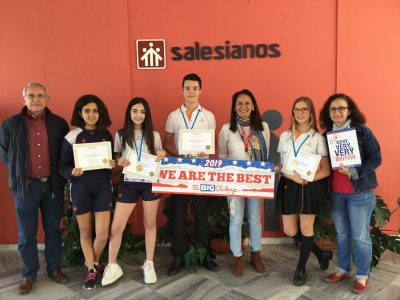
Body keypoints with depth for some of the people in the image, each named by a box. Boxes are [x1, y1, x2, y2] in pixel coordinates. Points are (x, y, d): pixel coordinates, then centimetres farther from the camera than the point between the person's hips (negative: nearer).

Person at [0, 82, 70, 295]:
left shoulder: (59, 124, 1)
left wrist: (60, 175, 2)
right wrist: (19, 173, 5)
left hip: (52, 185, 1)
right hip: (25, 186, -1)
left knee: (53, 230, 12)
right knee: (26, 234, 8)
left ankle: (54, 268, 27)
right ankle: (29, 274, 23)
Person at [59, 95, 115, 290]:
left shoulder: (106, 134, 5)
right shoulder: (72, 136, -4)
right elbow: (63, 166, -4)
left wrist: (113, 164, -10)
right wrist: (72, 172, -24)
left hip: (103, 187, 2)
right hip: (80, 188, -1)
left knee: (103, 234, 0)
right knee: (85, 232, 11)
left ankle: (94, 262, 31)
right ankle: (91, 270, 29)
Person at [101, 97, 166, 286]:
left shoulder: (154, 135, 4)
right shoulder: (120, 134, 3)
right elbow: (116, 157, 11)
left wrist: (162, 155, -11)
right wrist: (119, 161, -11)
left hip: (150, 182, 1)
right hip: (128, 183, 0)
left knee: (150, 224, 10)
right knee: (116, 227, -2)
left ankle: (149, 264, 25)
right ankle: (112, 266, 18)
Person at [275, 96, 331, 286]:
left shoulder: (317, 138, -1)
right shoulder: (285, 136, 9)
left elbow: (326, 170, -3)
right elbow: (281, 165, 8)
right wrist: (293, 177, -12)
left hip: (310, 187, -3)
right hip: (288, 186, 4)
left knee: (306, 229, 4)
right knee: (289, 231, 6)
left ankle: (301, 269, 25)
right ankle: (320, 253, 33)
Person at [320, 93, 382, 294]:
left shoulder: (362, 131, -8)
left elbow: (376, 159, -10)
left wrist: (353, 172, -22)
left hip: (360, 191, -4)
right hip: (335, 192, 4)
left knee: (360, 236, 4)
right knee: (341, 233, 15)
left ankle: (362, 276, 20)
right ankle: (343, 269, 30)